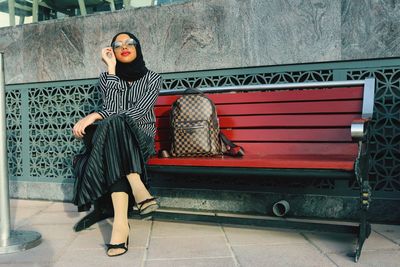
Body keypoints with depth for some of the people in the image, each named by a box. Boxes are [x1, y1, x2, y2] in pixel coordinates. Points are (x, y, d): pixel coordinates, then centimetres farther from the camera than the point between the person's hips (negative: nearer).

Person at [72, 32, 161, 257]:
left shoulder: (153, 78, 6)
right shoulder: (107, 77, 12)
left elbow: (139, 111, -11)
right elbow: (112, 109, -9)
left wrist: (95, 116, -18)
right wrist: (112, 67, -8)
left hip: (141, 139, -1)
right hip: (112, 139, 2)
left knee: (115, 124, -35)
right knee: (113, 124, -34)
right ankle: (139, 189, -45)